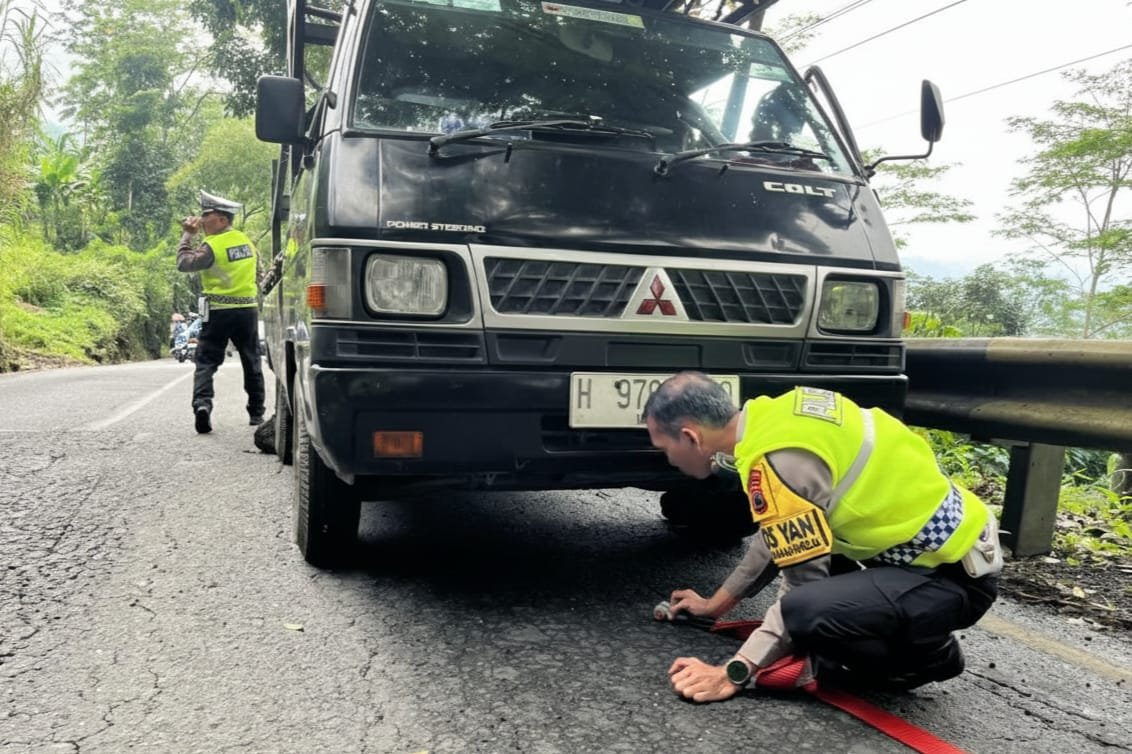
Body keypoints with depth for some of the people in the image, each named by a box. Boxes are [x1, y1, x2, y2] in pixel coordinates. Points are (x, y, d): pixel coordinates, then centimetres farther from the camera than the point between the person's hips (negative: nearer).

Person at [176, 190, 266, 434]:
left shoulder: (212, 245, -12)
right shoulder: (246, 241, 10)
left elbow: (184, 263, -13)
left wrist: (187, 235, -4)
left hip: (219, 312, -5)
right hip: (248, 309, 5)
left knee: (206, 362, 1)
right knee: (251, 363, 13)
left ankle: (202, 403, -19)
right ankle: (256, 412, 18)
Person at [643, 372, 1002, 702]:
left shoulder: (781, 461, -25)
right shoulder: (774, 419, 3)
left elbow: (804, 586, -20)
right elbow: (778, 536, 17)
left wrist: (735, 672, -14)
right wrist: (716, 603, 24)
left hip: (953, 573, -9)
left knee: (805, 610, -29)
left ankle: (926, 656, -1)